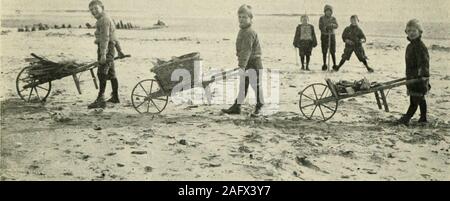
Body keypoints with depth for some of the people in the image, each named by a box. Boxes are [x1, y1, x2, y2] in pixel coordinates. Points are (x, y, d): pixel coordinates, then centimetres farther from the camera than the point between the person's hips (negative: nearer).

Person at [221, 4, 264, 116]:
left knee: (256, 85, 2)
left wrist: (242, 65, -34)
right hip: (245, 63, 9)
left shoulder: (249, 32, -20)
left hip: (253, 63, -9)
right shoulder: (242, 31, 11)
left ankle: (259, 106, 17)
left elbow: (246, 50, -28)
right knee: (242, 86, 11)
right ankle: (237, 107, 16)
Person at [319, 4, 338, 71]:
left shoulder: (333, 19, 5)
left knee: (333, 51, -2)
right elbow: (320, 27, -10)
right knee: (324, 51, 0)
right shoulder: (321, 18, 0)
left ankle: (334, 65, 4)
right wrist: (326, 28, -28)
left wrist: (332, 24, -32)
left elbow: (336, 26, -11)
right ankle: (324, 65, 8)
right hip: (324, 36, -1)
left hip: (332, 35, 1)